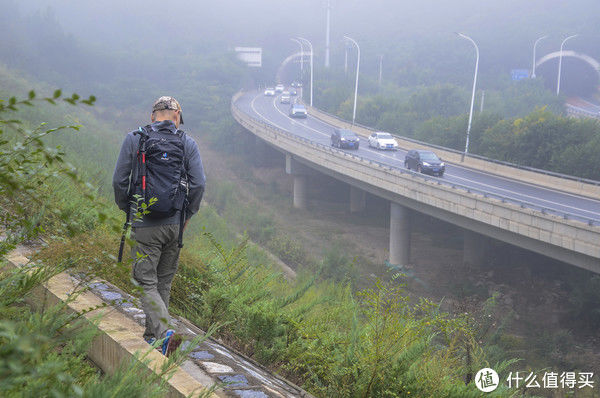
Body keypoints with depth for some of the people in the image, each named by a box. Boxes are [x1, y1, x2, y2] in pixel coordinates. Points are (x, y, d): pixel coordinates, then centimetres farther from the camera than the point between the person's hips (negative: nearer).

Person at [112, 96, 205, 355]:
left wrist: (127, 210, 12)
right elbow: (199, 183, -4)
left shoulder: (134, 140, -1)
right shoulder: (188, 144, 2)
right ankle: (152, 336, 25)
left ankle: (164, 333, -18)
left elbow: (119, 181, -4)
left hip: (145, 224, -2)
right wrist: (187, 214, 9)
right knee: (164, 281, 16)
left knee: (146, 282, 0)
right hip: (175, 224, 3)